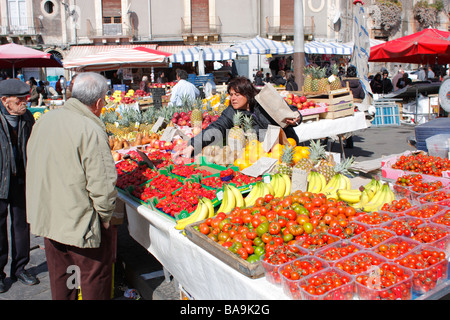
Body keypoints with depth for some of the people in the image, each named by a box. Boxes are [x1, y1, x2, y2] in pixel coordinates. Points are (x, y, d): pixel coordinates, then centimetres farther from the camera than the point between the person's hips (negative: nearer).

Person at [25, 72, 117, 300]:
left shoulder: (44, 121, 1)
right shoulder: (91, 131, -22)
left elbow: (32, 163, 12)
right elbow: (102, 185, -24)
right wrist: (105, 217, -7)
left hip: (46, 217, 7)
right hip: (81, 221, -7)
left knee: (59, 277, 23)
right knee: (94, 279, 11)